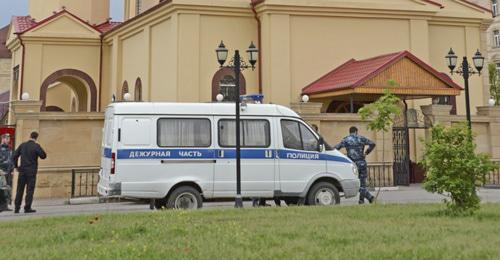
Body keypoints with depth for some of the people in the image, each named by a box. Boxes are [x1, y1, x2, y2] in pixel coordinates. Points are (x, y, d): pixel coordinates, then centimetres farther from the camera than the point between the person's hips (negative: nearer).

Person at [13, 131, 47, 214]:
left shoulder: (22, 145, 5)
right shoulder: (36, 146, -9)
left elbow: (15, 156, 6)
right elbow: (43, 156, -7)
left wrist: (16, 166, 15)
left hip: (22, 170, 4)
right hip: (31, 171, -4)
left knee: (20, 189, 10)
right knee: (30, 190, 1)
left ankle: (17, 208, 11)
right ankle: (27, 208, -2)